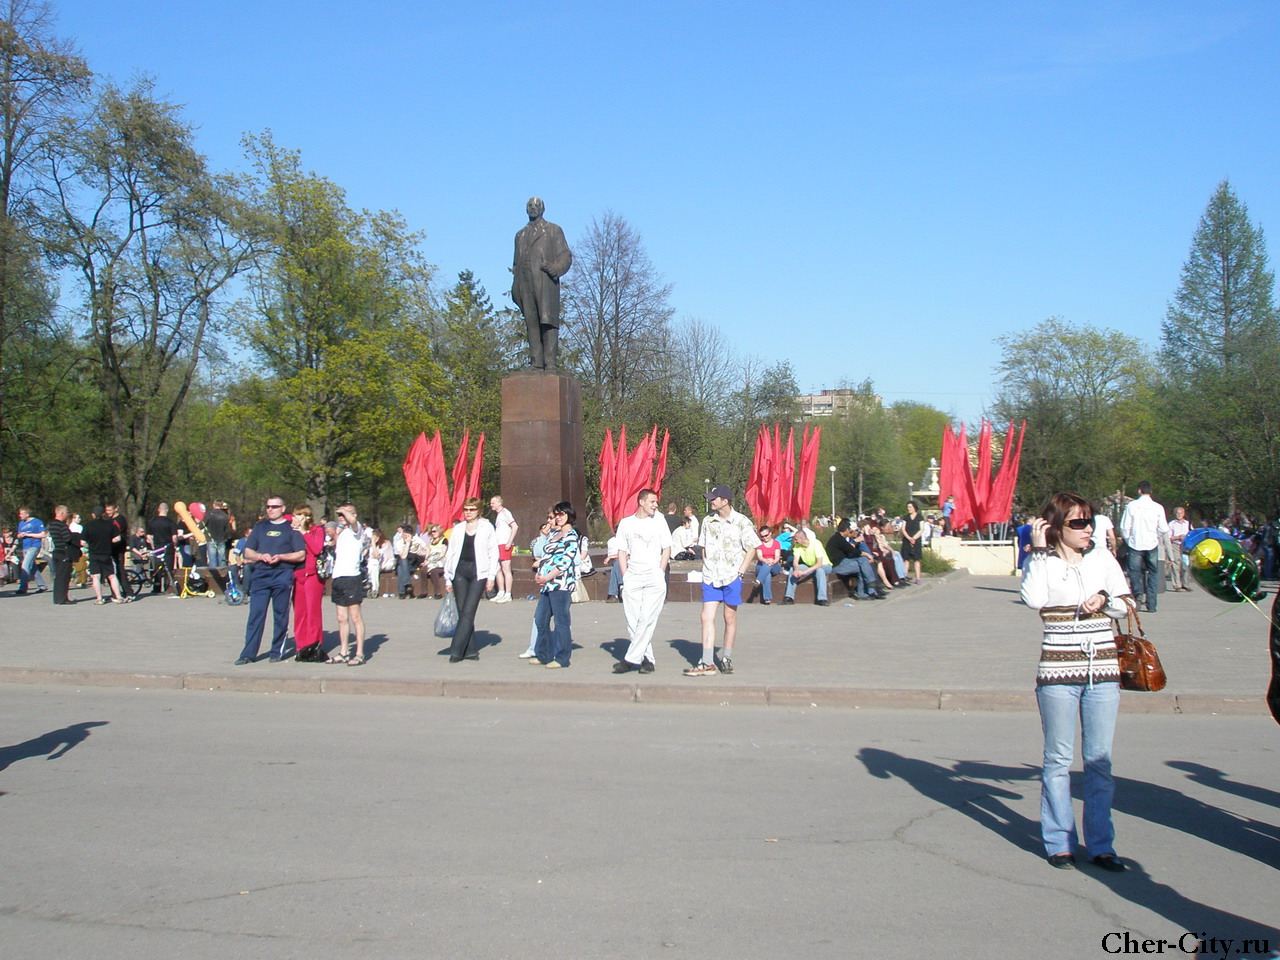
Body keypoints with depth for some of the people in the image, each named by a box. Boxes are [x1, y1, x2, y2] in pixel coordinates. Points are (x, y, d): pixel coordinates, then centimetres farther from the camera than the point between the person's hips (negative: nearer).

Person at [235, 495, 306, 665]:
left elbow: (301, 555, 0)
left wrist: (280, 557, -14)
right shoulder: (259, 527, 18)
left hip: (283, 576, -3)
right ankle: (248, 654, -2)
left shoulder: (291, 528, 7)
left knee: (280, 615, 1)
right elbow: (248, 552, 15)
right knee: (255, 614, -2)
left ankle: (277, 652, 10)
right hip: (261, 575, 3)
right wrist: (261, 556, -6)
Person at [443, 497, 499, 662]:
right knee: (462, 612, 2)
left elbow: (493, 553, 3)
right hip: (460, 572, 4)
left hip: (478, 572, -4)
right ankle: (470, 650, 8)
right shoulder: (458, 529, 13)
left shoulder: (487, 528, 4)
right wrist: (448, 579, 11)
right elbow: (450, 554, 14)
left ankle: (456, 650, -9)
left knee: (468, 612, -9)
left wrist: (491, 576, -4)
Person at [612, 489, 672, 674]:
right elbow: (622, 552, 12)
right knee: (633, 621, -2)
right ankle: (648, 659, 7)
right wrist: (625, 577, 2)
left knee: (647, 619, -11)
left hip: (654, 577, -1)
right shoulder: (626, 523, 11)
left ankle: (631, 659, -10)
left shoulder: (659, 522, 10)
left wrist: (660, 573, 0)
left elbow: (667, 549, 10)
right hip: (632, 577, 2)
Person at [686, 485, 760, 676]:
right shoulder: (708, 521, 7)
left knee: (730, 617, 6)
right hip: (711, 577, 3)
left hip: (732, 577, -3)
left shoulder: (741, 522, -6)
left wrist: (740, 572, -7)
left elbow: (751, 549, -2)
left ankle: (727, 659, 19)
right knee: (706, 617, -5)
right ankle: (707, 663, -5)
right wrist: (705, 570, 8)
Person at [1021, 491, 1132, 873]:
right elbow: (1033, 599, -21)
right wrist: (1039, 550, -15)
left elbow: (1124, 604, 11)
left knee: (1100, 760, 7)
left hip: (1103, 671, 3)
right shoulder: (1044, 562, -2)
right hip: (1058, 671, -3)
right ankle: (1059, 842, 16)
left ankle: (1100, 845, 16)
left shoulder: (1102, 559, 8)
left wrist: (1104, 599, -10)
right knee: (1059, 759, 5)